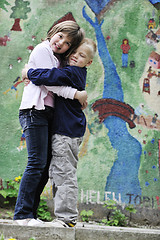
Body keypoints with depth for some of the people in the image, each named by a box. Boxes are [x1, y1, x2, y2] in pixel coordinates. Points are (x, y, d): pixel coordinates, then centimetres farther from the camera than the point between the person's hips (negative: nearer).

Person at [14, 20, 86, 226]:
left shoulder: (58, 59, 24)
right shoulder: (42, 50, -1)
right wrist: (76, 94, -7)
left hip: (46, 114, 9)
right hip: (35, 110, -9)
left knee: (45, 166, 3)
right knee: (37, 163, -14)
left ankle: (30, 213, 5)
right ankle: (22, 214, -13)